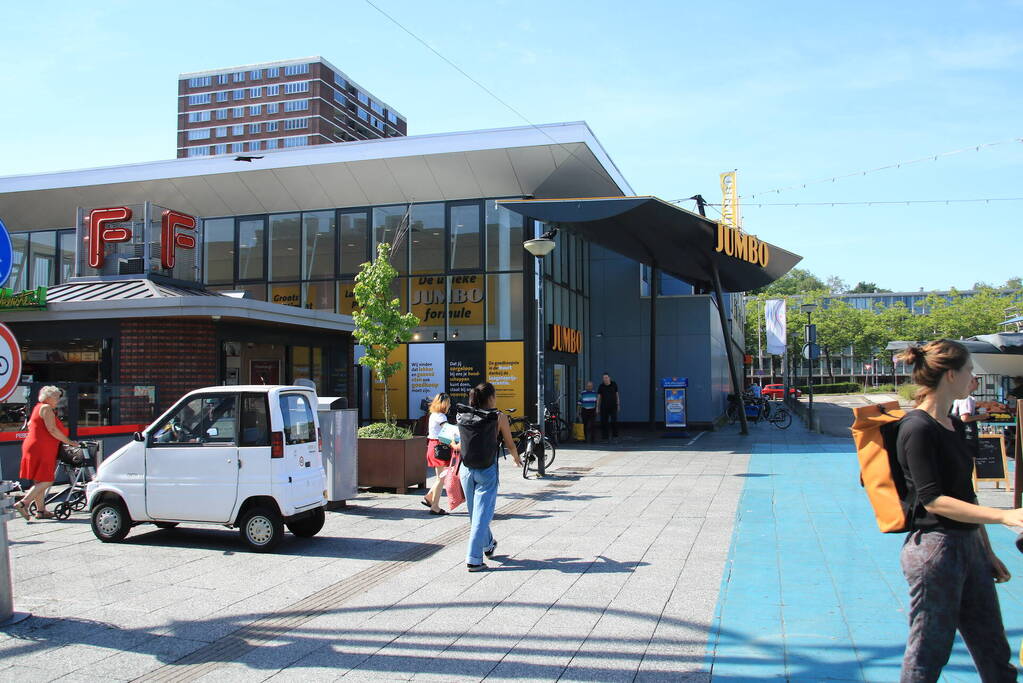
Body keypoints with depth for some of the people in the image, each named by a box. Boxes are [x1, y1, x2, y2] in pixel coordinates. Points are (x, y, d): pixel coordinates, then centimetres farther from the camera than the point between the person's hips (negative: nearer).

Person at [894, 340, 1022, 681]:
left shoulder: (953, 426, 13)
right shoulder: (917, 428, -15)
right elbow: (933, 500, -20)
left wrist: (987, 551, 21)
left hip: (968, 545, 9)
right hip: (934, 548, -9)